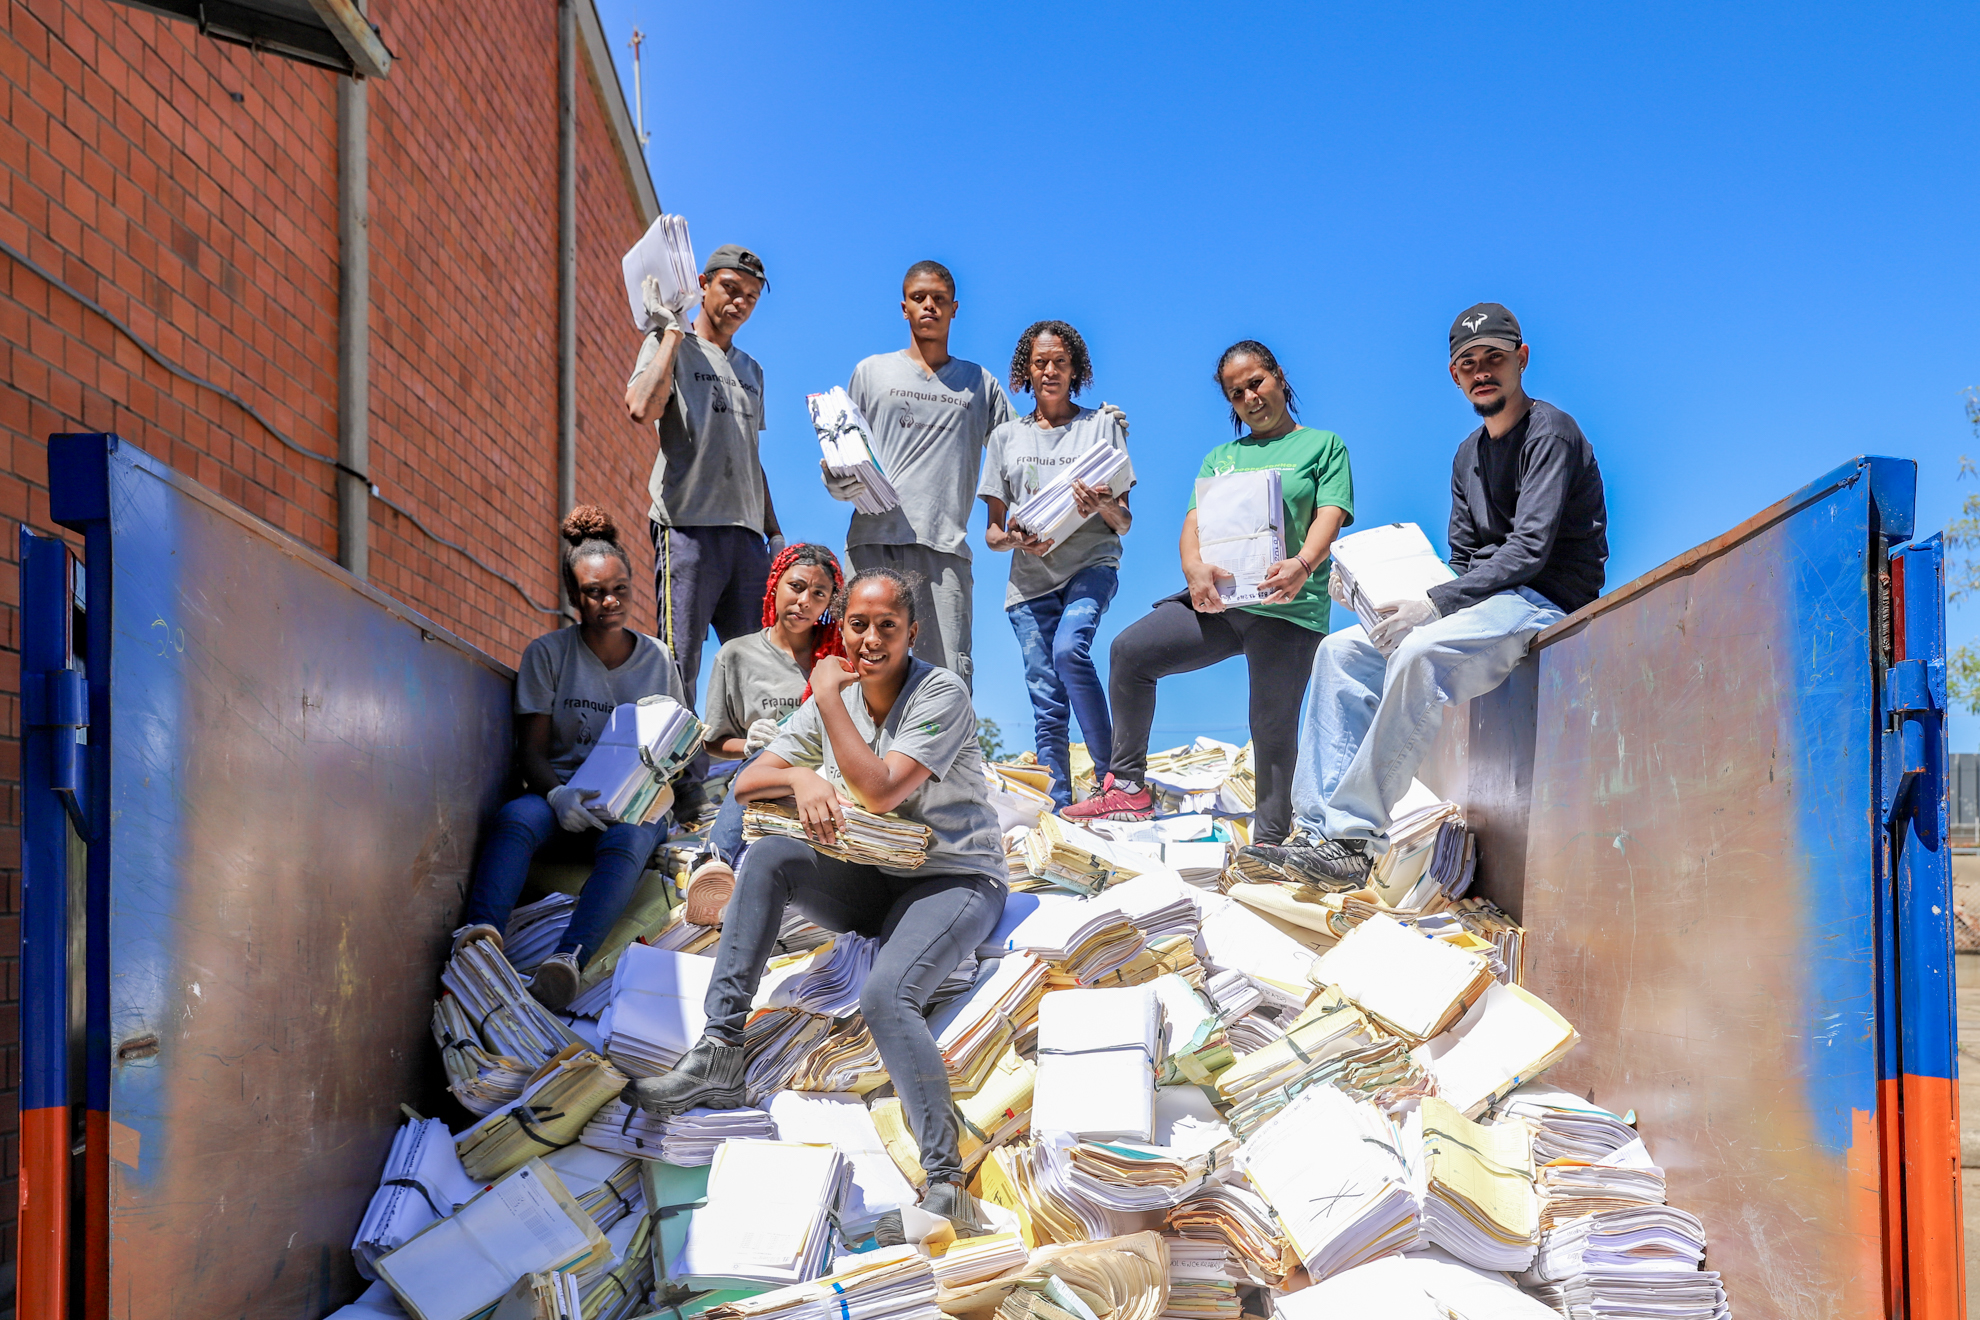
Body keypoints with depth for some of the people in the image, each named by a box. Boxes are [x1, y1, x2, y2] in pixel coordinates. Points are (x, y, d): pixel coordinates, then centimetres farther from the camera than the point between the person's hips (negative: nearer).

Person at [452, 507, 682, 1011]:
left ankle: (569, 959, -58)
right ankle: (481, 934, -58)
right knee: (516, 816, -36)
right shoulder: (547, 654, 7)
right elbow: (531, 751, 0)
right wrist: (558, 794, -21)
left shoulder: (658, 659, 13)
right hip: (562, 795, 0)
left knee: (627, 840, -37)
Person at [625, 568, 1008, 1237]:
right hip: (872, 881, 6)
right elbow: (746, 782, 4)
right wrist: (802, 776, -18)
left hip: (956, 880, -6)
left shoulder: (941, 693, -14)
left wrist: (828, 697, -18)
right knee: (767, 856, -20)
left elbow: (880, 792, -25)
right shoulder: (834, 700, 5)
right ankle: (719, 1054, -19)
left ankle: (946, 1184, -30)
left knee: (886, 996, -32)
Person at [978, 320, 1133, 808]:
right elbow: (992, 533, 12)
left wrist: (1103, 507, -16)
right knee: (1046, 701, -3)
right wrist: (1016, 539, -12)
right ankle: (1060, 810, 4)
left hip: (1090, 564, -2)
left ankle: (1112, 776, -17)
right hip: (1030, 578, 3)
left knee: (1069, 648, -29)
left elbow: (1124, 522, 6)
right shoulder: (1006, 437, 14)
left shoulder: (1101, 425, 9)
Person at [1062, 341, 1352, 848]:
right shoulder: (1221, 457, 22)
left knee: (1273, 729, -4)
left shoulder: (1323, 445, 11)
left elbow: (1330, 516, -4)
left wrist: (1303, 564, -26)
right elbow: (1195, 520, 9)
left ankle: (1269, 843, 8)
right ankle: (1129, 788, -4)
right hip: (1218, 597, 4)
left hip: (1289, 608, -4)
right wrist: (1194, 567, -16)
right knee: (1130, 650, -12)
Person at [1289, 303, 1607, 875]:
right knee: (1340, 651, -3)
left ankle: (1355, 831, -30)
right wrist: (1413, 606, -3)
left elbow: (1528, 551, -20)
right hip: (1481, 601, 9)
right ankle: (1321, 823, -12)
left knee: (1421, 653, -35)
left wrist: (1434, 604, -23)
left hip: (1546, 603, -9)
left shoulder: (1550, 434, -9)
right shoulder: (1470, 453, 17)